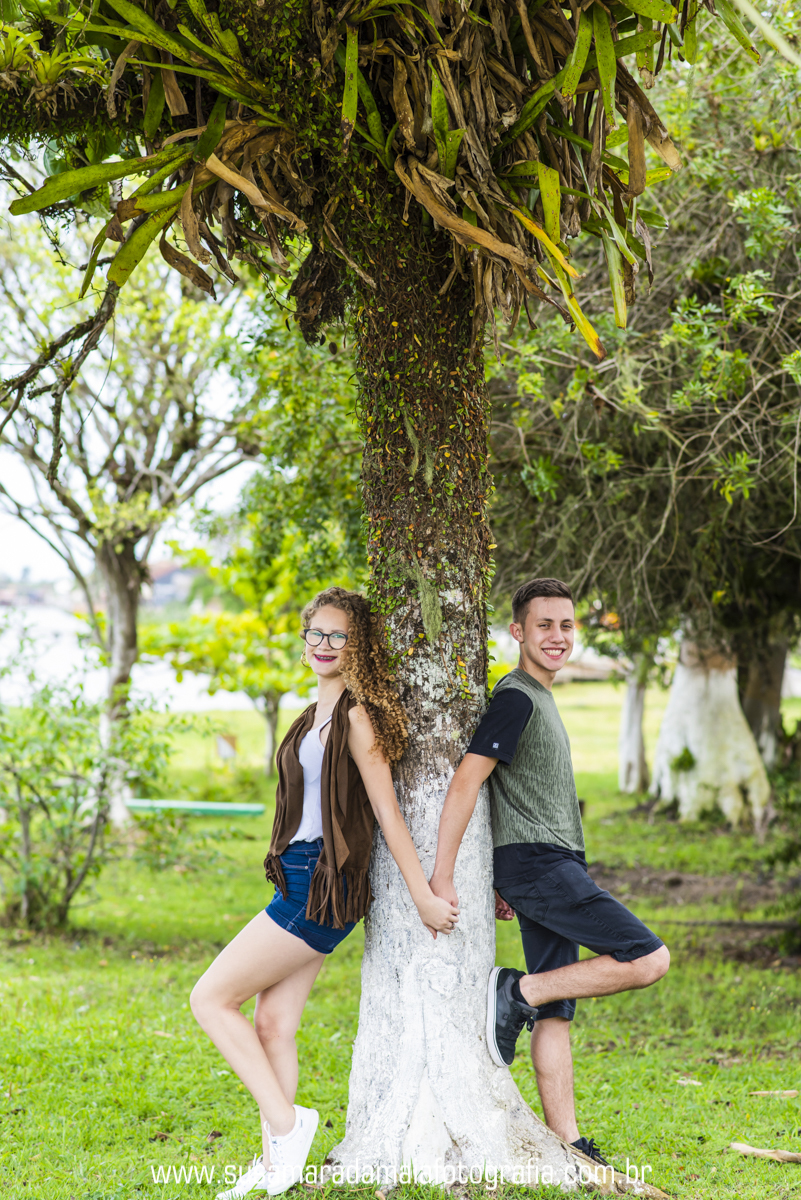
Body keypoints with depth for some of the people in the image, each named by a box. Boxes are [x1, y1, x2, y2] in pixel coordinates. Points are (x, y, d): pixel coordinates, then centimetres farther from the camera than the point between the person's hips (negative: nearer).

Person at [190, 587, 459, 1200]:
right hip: (301, 879, 9)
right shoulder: (320, 712, 16)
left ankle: (287, 1125, -3)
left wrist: (424, 897, -13)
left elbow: (388, 811, -15)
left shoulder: (357, 716, -13)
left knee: (211, 998, -6)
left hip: (322, 885, -9)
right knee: (273, 1023, 7)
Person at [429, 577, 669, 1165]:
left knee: (555, 1013, 7)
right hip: (538, 863, -9)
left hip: (553, 868, 9)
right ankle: (519, 992, -8)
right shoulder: (516, 698, -12)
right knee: (650, 959, -13)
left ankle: (567, 1143, 8)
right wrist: (440, 878, -24)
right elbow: (465, 781, -20)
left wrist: (507, 882, 23)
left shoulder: (540, 697, 19)